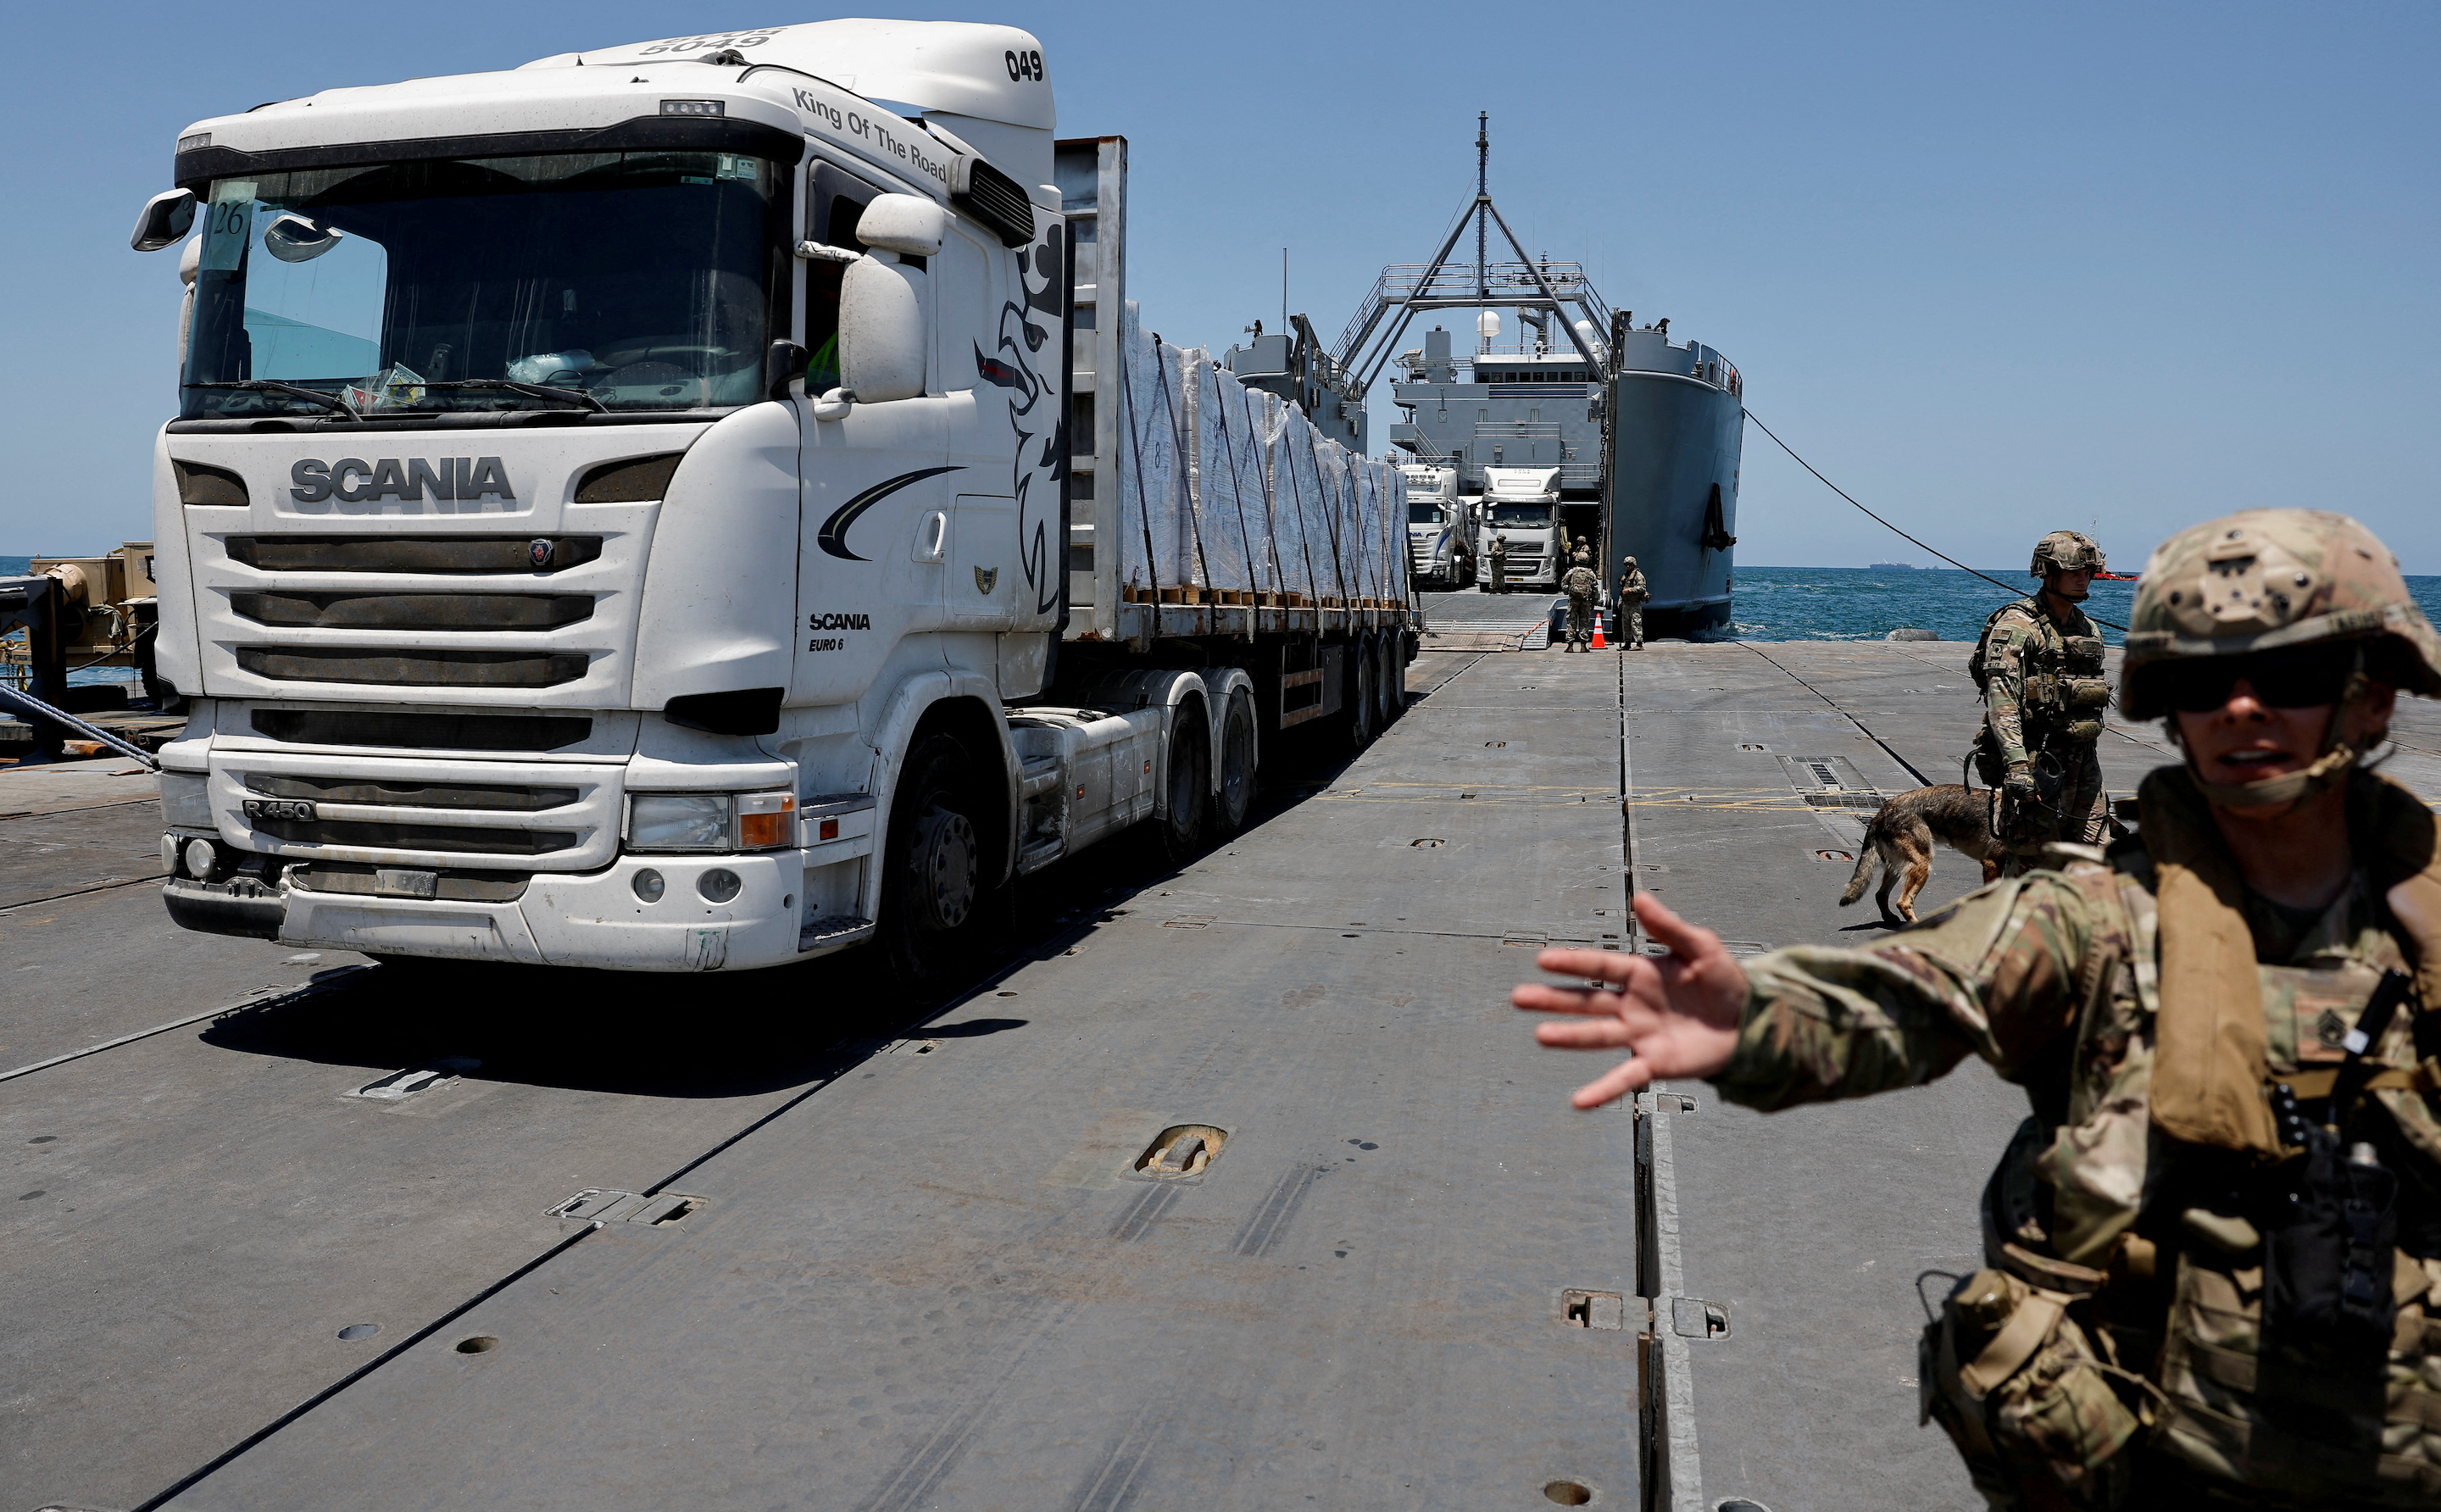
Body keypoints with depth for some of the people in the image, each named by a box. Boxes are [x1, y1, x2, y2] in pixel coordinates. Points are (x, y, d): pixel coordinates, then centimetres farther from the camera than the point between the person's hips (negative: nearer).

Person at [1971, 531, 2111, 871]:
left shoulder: (2089, 630, 16)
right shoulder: (2017, 625, -10)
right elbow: (2002, 699, -19)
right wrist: (2017, 763, -28)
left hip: (2082, 762, 8)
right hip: (2036, 761, -8)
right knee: (2032, 862, -5)